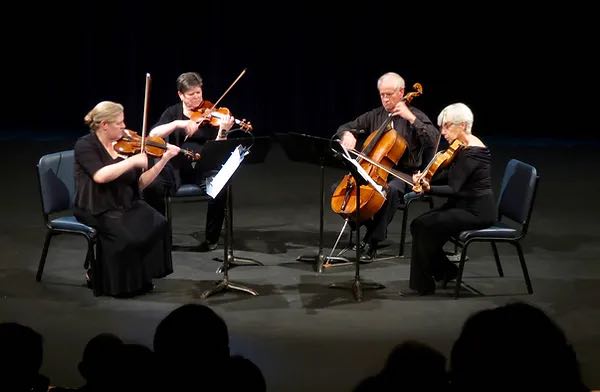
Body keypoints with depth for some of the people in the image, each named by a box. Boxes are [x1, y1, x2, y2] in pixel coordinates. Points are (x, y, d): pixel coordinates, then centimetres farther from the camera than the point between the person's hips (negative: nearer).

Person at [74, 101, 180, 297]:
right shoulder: (85, 146, -7)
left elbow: (141, 183, 8)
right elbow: (100, 175, -26)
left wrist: (164, 159, -1)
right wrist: (133, 161, -23)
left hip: (127, 205, 6)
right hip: (97, 209, -6)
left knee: (157, 224, -20)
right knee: (124, 233, -33)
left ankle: (141, 278, -6)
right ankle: (118, 283, -10)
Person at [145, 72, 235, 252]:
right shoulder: (173, 112, 8)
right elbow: (153, 135, -8)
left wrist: (223, 131, -24)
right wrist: (178, 123, -21)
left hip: (204, 166, -1)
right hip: (177, 166, 1)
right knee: (153, 186, -29)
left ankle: (211, 238, -12)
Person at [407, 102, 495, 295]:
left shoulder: (471, 152, -20)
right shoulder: (463, 147, 9)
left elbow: (453, 189, -24)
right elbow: (448, 176, 12)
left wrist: (429, 189, -38)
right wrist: (424, 178, -4)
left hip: (476, 212, -9)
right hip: (464, 206, 9)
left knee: (423, 226, -16)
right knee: (418, 224, -2)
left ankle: (423, 284, -4)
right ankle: (445, 271, 10)